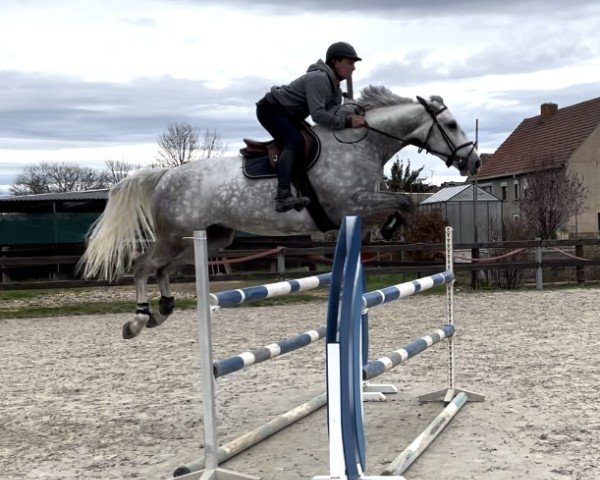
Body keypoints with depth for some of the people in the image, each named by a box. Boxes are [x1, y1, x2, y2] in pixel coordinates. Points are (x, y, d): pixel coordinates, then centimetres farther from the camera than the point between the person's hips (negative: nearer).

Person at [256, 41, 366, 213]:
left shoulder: (336, 90, 7)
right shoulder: (318, 78, -25)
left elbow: (334, 111, -6)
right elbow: (317, 114, -34)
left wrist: (351, 116, -25)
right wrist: (346, 122, -36)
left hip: (287, 116, 11)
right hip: (270, 108, -11)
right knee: (294, 141, -30)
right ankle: (283, 196, -43)